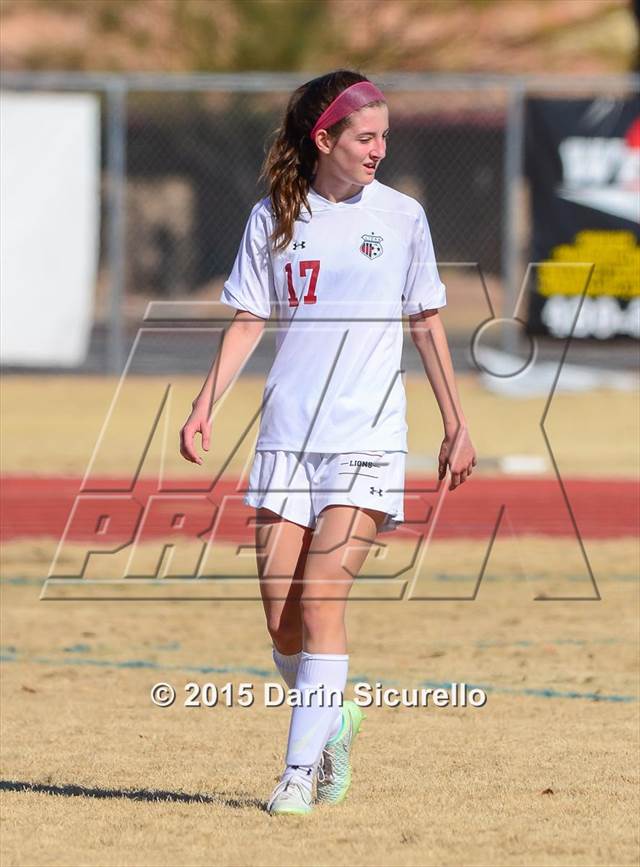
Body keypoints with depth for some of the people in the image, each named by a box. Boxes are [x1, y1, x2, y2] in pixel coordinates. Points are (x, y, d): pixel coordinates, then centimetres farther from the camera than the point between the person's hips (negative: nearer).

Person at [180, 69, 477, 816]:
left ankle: (301, 769, -11)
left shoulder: (401, 216, 3)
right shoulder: (273, 218, 5)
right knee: (282, 621, -1)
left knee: (320, 599, -15)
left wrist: (456, 426, 12)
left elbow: (426, 324, 11)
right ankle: (334, 719, 27)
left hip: (367, 439, -2)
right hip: (287, 437, 2)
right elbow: (249, 320, 8)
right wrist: (205, 405, -4)